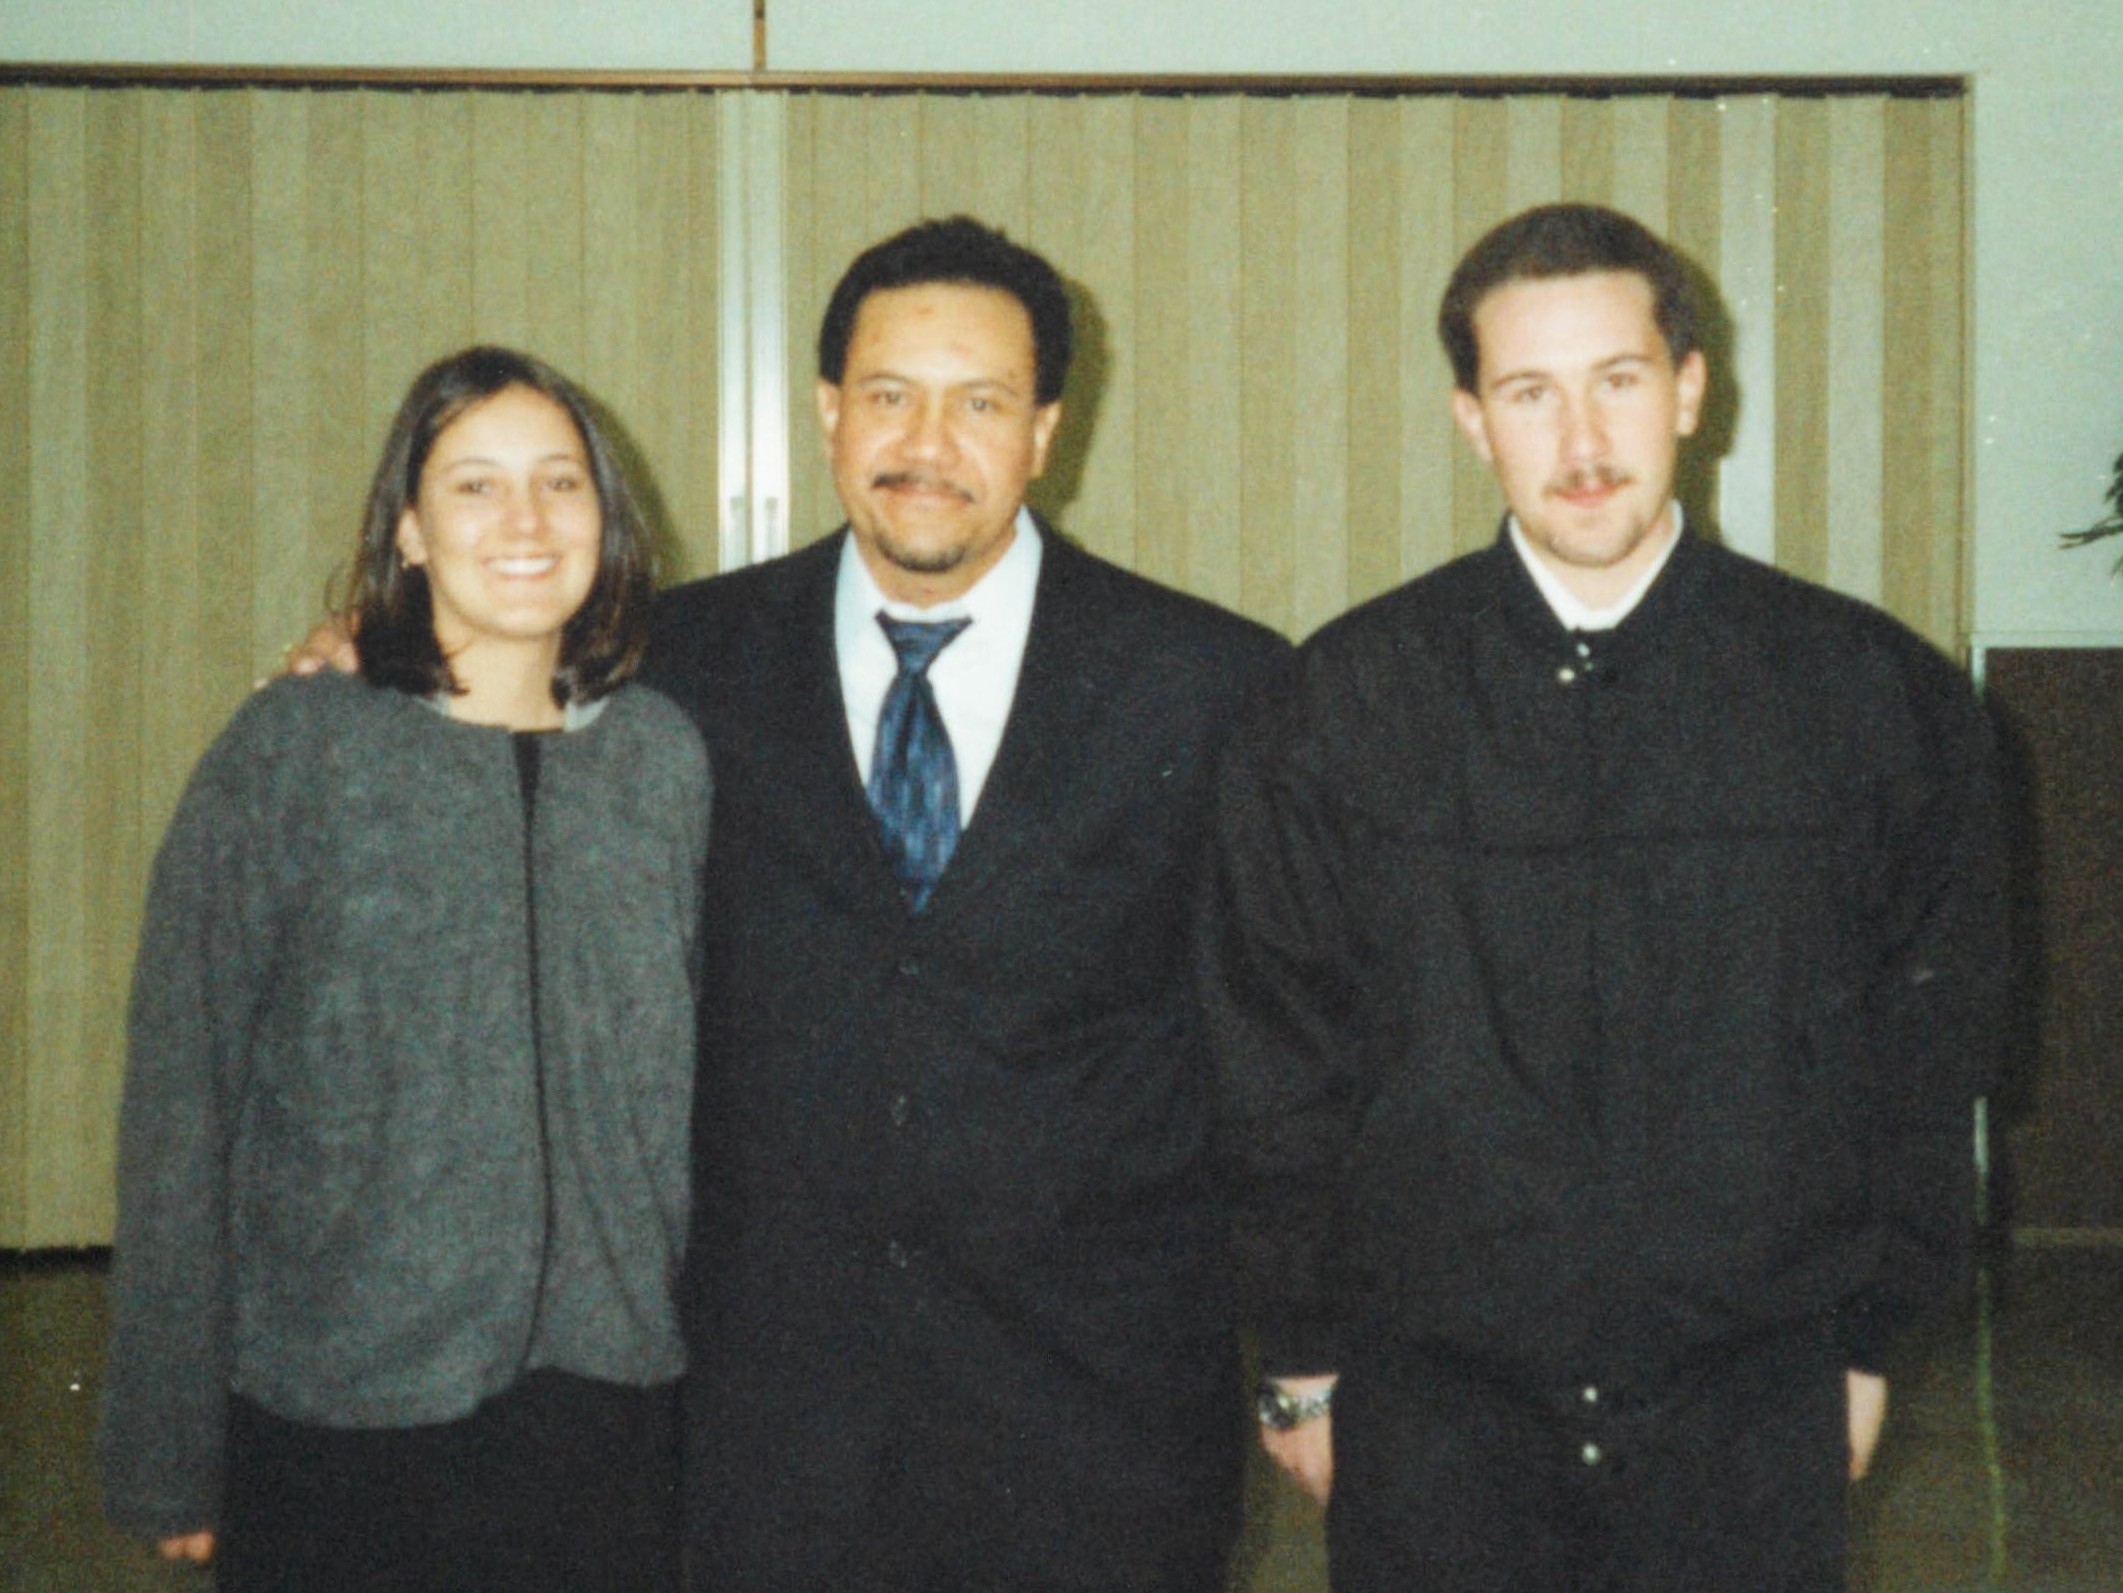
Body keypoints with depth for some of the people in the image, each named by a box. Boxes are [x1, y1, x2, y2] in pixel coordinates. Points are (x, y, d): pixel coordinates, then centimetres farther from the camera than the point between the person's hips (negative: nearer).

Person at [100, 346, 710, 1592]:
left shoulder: (666, 758, 4)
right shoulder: (293, 752, -4)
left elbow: (695, 1070, 9)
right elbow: (180, 1103, -3)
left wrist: (712, 1340, 7)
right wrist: (171, 1461, -3)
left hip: (610, 1398, 3)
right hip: (340, 1421, -2)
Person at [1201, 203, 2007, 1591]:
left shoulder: (1875, 692, -2)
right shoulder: (1347, 700, -3)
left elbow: (1926, 1046, 6)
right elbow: (1275, 1059, 3)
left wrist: (1866, 1337, 8)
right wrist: (1302, 1356, 4)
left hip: (1752, 1407, 1)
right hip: (1429, 1405, 0)